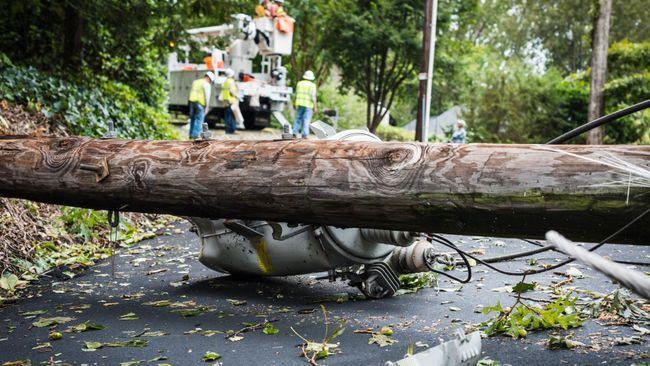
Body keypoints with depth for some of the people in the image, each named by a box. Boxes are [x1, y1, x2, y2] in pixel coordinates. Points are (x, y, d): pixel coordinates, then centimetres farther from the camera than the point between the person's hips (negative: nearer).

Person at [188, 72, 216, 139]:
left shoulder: (195, 82, 19)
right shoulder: (207, 84, -5)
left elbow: (191, 92, 21)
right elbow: (207, 96, -10)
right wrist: (207, 107, -9)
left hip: (192, 101, 7)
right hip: (200, 103, -7)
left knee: (192, 119, 14)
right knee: (199, 119, -3)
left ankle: (191, 135, 16)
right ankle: (195, 135, -7)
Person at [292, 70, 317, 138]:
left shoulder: (299, 83, 6)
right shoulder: (312, 85, -7)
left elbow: (296, 94, 10)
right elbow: (313, 97, -13)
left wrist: (295, 104, 19)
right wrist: (315, 107, -9)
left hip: (299, 103, 4)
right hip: (308, 105, -4)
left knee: (298, 118, 10)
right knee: (306, 120, -1)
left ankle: (295, 133, 3)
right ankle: (304, 134, -7)